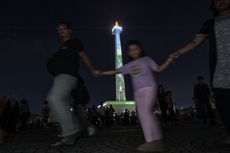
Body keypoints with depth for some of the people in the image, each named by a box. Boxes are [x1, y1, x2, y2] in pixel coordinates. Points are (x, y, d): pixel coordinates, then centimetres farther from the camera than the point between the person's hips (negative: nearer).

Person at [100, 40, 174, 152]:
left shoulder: (146, 59, 11)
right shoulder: (129, 65, 18)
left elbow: (158, 69, 12)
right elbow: (115, 71, 16)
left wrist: (169, 60, 0)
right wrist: (100, 73, 13)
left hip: (149, 88, -5)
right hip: (138, 92, 5)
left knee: (145, 111, -23)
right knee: (143, 115, -2)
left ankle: (152, 141, -22)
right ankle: (157, 141, 4)